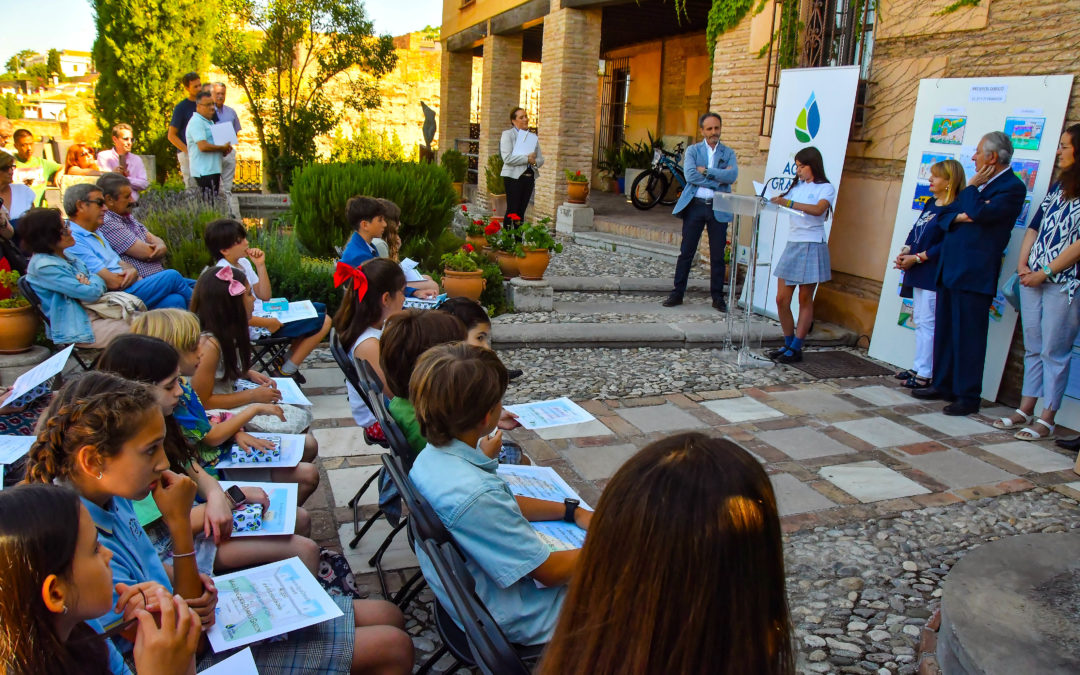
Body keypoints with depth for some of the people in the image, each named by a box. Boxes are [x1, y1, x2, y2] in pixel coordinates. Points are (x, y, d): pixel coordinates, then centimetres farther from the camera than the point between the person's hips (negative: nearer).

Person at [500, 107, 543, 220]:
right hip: (514, 176, -6)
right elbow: (507, 158, -14)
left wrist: (535, 162, -10)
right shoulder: (507, 134, -1)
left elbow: (540, 159, 13)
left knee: (521, 211, 7)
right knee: (512, 210, -8)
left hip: (530, 177, 6)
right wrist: (527, 159, -15)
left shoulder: (533, 136, 17)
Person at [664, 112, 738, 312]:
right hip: (695, 205, 0)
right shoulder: (693, 150, 8)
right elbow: (690, 175, -10)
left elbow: (732, 175, -9)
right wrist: (718, 179, -11)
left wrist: (706, 171, -12)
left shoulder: (728, 153, 10)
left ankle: (717, 297, 14)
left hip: (718, 208, 1)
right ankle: (677, 293, 11)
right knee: (686, 252, 2)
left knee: (717, 256, 5)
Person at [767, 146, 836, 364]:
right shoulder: (796, 186, 16)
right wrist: (772, 199, -14)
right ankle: (788, 344, 15)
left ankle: (796, 348, 5)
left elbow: (818, 209, -21)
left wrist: (789, 203, -29)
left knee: (805, 300, 2)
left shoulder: (826, 188, -3)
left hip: (812, 246, -6)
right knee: (782, 299, 2)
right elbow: (781, 200, 7)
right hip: (792, 245, 6)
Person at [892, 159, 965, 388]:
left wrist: (917, 258, -18)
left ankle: (926, 373, -2)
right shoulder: (930, 204, 14)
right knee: (919, 320, 14)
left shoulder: (953, 210, -13)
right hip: (918, 273, 9)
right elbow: (914, 232, 16)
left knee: (927, 322, -6)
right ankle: (918, 367, 23)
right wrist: (904, 253, 0)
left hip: (933, 274, -9)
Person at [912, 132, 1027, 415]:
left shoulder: (1013, 187, -9)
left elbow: (980, 213, -22)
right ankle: (943, 385, 24)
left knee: (968, 334, -4)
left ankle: (968, 396, 3)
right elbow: (950, 214, 14)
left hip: (975, 273, -9)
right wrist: (960, 216, -8)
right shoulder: (981, 184, 18)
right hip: (950, 267, 9)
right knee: (945, 331, 14)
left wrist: (972, 187, -6)